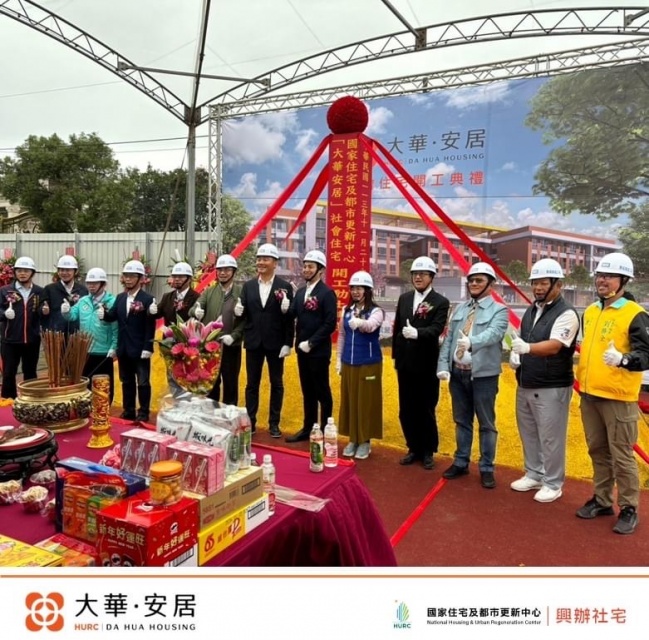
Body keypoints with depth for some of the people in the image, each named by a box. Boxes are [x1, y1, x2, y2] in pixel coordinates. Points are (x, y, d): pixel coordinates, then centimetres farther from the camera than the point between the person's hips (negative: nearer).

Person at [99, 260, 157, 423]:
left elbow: (150, 327, -12)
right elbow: (112, 316, 4)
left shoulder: (148, 299, -9)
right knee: (126, 382, 15)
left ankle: (143, 414, 13)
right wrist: (103, 313, -19)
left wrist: (148, 348, -16)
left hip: (140, 350, -6)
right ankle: (128, 412, 25)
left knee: (143, 382, 3)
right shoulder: (120, 298, 10)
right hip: (123, 349, 6)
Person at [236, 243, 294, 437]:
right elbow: (243, 314, 7)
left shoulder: (285, 287, -4)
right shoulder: (248, 286, 6)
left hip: (275, 343, -3)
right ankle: (250, 421, 22)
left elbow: (290, 318, -7)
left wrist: (288, 343, -11)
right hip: (253, 342, 3)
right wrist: (238, 312, -16)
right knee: (252, 384, 11)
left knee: (276, 384, 9)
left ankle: (274, 423, 20)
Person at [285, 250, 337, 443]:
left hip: (319, 351, -7)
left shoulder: (327, 293, -11)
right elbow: (292, 315, 5)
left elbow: (330, 324, -16)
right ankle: (308, 428, 26)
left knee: (322, 392, 4)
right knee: (307, 391, 15)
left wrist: (311, 342, -17)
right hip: (302, 350, 7)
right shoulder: (300, 292, 11)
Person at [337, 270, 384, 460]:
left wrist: (359, 322, -52)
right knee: (350, 400, 10)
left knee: (366, 402, 2)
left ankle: (365, 441, 16)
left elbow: (371, 326, -31)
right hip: (348, 363, 5)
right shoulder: (346, 310, 6)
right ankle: (353, 439, 22)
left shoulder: (376, 311, -9)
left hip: (369, 363, -5)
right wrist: (339, 359, 10)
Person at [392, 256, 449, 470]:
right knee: (406, 410, 13)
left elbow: (436, 329, -21)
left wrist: (417, 333, -38)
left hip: (426, 365, -5)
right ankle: (414, 448, 29)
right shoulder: (404, 298, 9)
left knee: (426, 411, 7)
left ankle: (428, 452, 25)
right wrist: (396, 354, 11)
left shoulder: (440, 302, -8)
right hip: (405, 363, 5)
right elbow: (397, 328, 12)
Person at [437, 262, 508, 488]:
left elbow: (493, 334, -25)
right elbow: (448, 339, 7)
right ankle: (461, 462, 30)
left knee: (486, 424, 7)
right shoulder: (459, 309, 11)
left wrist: (471, 342, -44)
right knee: (462, 421, 16)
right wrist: (443, 366, -3)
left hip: (483, 375, -5)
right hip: (457, 373, 5)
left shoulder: (499, 310, -5)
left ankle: (486, 468, 20)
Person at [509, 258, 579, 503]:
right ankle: (534, 474, 32)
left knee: (550, 438, 3)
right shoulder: (531, 310, 11)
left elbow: (553, 346, -26)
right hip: (525, 385, 8)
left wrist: (527, 347, -43)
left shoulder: (566, 314, -13)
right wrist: (515, 355, 0)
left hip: (552, 388, -7)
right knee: (528, 434, 17)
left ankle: (552, 483, 19)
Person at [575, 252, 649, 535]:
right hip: (589, 394, 7)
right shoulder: (589, 312, 11)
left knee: (621, 455, 3)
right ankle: (601, 500, 30)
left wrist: (623, 359, -34)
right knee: (598, 451, 16)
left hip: (618, 397, -6)